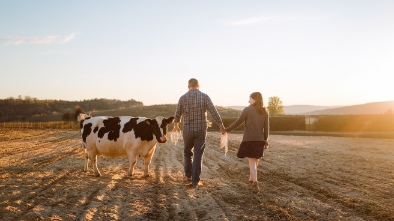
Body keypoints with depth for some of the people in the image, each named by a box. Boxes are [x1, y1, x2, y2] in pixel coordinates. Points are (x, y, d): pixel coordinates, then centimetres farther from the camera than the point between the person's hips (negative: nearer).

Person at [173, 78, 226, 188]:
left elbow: (177, 114, 10)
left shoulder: (183, 98, -1)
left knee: (187, 152, 21)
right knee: (198, 155, 6)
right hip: (201, 129, 0)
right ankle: (195, 181, 6)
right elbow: (214, 113, -8)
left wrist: (176, 124, 29)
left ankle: (188, 175, 25)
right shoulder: (205, 97, -3)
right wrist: (221, 127, -2)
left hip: (188, 129, 1)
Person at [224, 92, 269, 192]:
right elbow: (266, 128, 4)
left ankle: (255, 183, -11)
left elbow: (238, 122, -8)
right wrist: (265, 140, 12)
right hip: (260, 140, 4)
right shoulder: (265, 112, 4)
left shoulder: (247, 110, -9)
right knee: (255, 160, 19)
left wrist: (227, 129, 1)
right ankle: (251, 179, 33)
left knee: (252, 162, -1)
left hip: (249, 140, -4)